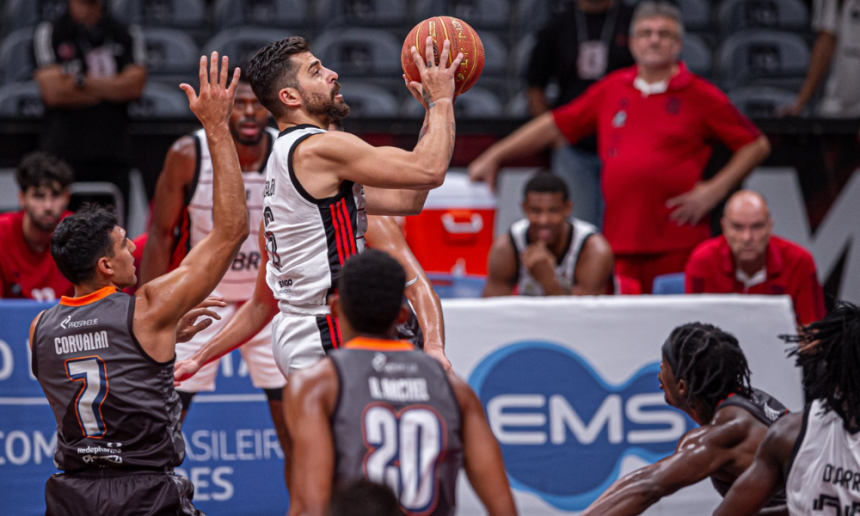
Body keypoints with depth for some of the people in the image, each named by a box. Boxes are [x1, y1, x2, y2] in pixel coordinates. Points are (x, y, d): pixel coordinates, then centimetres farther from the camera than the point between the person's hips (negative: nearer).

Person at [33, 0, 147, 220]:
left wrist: (82, 80, -4)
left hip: (112, 156, 1)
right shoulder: (49, 34, 8)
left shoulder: (129, 35, 14)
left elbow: (135, 86, 0)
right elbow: (53, 91, -5)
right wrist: (111, 89, 2)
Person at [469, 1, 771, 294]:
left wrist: (715, 190, -4)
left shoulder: (700, 96, 3)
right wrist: (494, 157, 17)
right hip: (620, 242, 3)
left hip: (678, 246, -3)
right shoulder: (612, 90, 13)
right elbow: (555, 125, 20)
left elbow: (756, 145, 7)